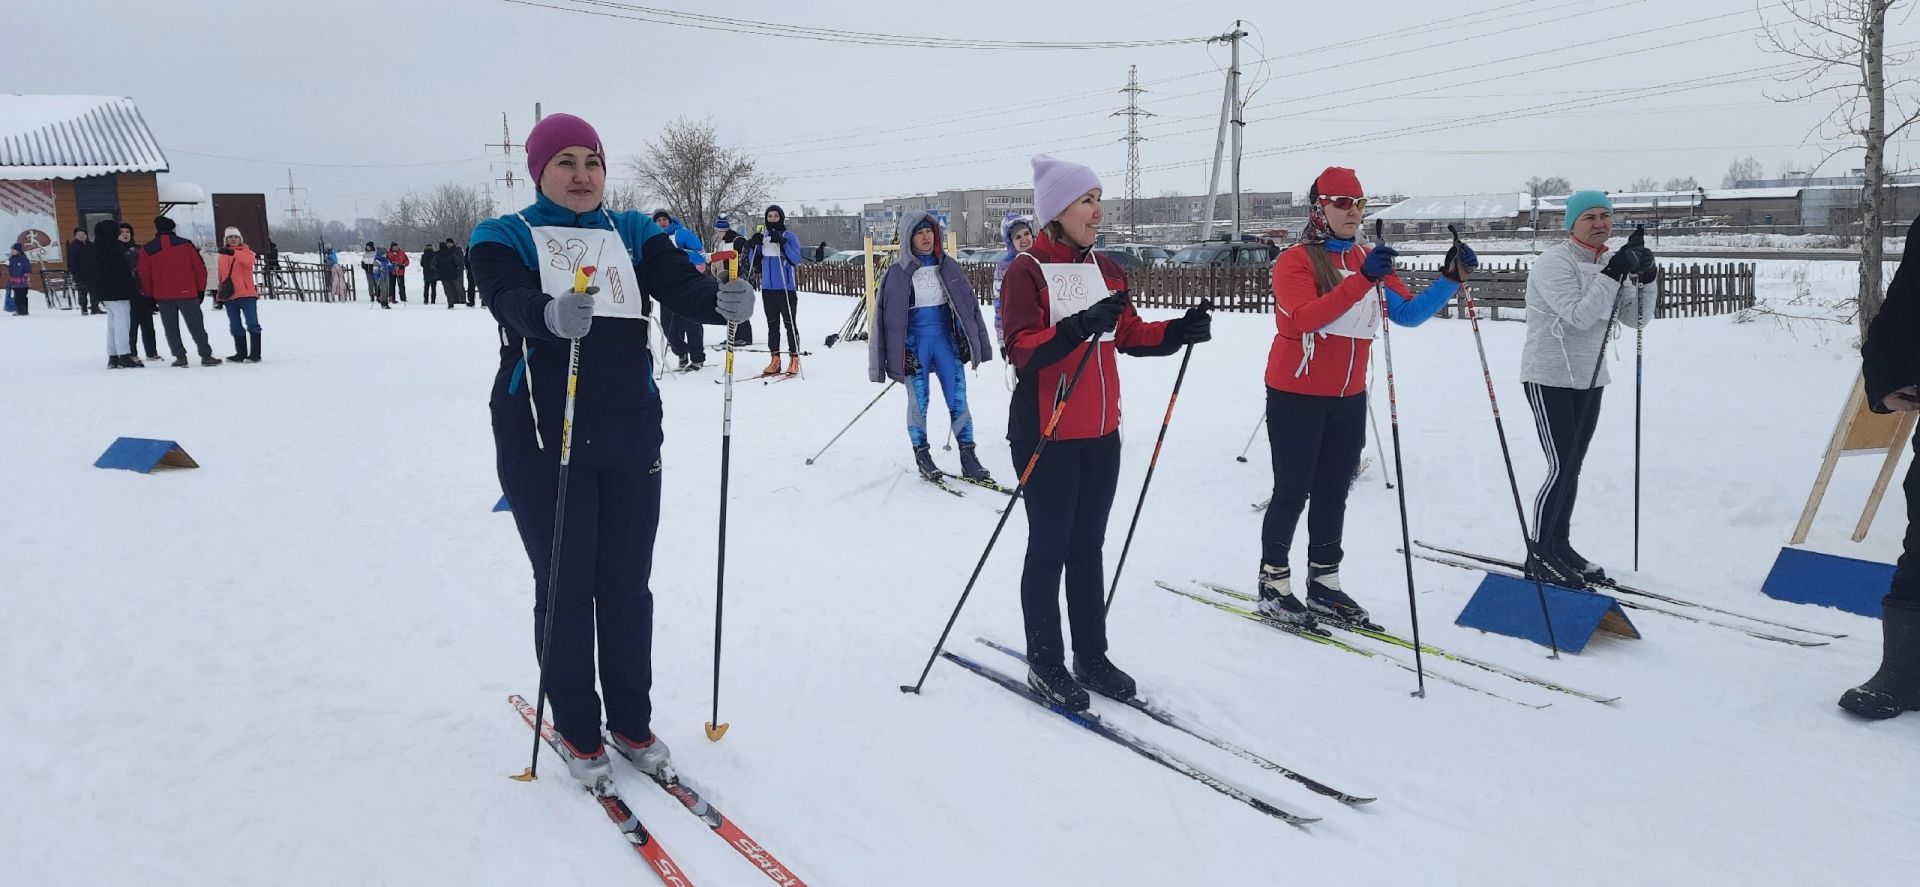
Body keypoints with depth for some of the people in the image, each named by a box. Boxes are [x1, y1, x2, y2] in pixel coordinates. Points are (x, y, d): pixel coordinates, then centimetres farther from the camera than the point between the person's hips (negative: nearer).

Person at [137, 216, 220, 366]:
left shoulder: (147, 250, 2)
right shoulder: (186, 244, 0)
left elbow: (144, 276, 5)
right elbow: (200, 268, 1)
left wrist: (150, 295, 14)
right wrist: (201, 289, 10)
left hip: (162, 296, 1)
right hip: (187, 293, -1)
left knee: (171, 328, 9)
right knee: (196, 326, 2)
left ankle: (180, 356, 4)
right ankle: (206, 355, -1)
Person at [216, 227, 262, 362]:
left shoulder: (246, 251, 3)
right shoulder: (222, 256, 15)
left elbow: (249, 260, -22)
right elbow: (222, 276, 19)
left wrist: (233, 253, -37)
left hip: (247, 294, -5)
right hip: (229, 296, 5)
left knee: (252, 323, -7)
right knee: (235, 327, 8)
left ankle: (255, 354, -5)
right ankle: (241, 353, 15)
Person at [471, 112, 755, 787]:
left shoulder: (635, 235, 10)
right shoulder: (505, 238, 1)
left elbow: (680, 284, -9)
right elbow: (509, 299, -21)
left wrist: (721, 300, -33)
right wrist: (550, 314, -45)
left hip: (631, 437, 3)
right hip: (543, 442, -3)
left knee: (627, 584, 9)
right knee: (566, 587, 4)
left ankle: (633, 722, 24)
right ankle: (578, 732, 20)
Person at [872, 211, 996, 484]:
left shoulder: (948, 267, 3)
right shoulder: (897, 273, -6)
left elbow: (968, 304, 7)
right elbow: (889, 316, -5)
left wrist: (978, 343, 4)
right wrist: (894, 357, -8)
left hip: (946, 339, 3)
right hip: (915, 343, -2)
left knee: (958, 400, 1)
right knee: (919, 402, 4)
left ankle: (968, 456, 7)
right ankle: (922, 455, 19)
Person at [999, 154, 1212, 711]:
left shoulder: (1106, 270, 10)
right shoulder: (1026, 272, -11)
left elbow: (1129, 335, 15)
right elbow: (1022, 351, -20)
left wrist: (1179, 331, -2)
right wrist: (1079, 327, -32)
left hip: (1101, 433, 7)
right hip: (1046, 434, -6)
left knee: (1089, 546, 14)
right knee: (1050, 548, 2)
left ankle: (1091, 656, 24)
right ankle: (1045, 664, 15)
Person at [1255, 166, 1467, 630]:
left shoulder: (1370, 260, 8)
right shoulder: (1295, 261, -11)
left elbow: (1409, 313, 5)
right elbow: (1307, 317, -28)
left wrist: (1450, 279, -9)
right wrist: (1361, 279, -36)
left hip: (1348, 399, 6)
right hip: (1296, 397, -6)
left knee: (1333, 493, 12)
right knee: (1293, 493, 0)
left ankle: (1324, 584, 22)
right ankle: (1273, 585, 12)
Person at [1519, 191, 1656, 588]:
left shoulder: (1612, 262, 8)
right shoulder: (1554, 262, -14)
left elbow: (1636, 318, 6)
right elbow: (1578, 316, -24)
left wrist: (1647, 278, -9)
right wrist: (1613, 273, -27)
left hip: (1590, 379, 7)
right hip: (1550, 378, -7)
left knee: (1572, 467, 13)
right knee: (1561, 468, -9)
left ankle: (1560, 545, 24)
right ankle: (1539, 556, 1)